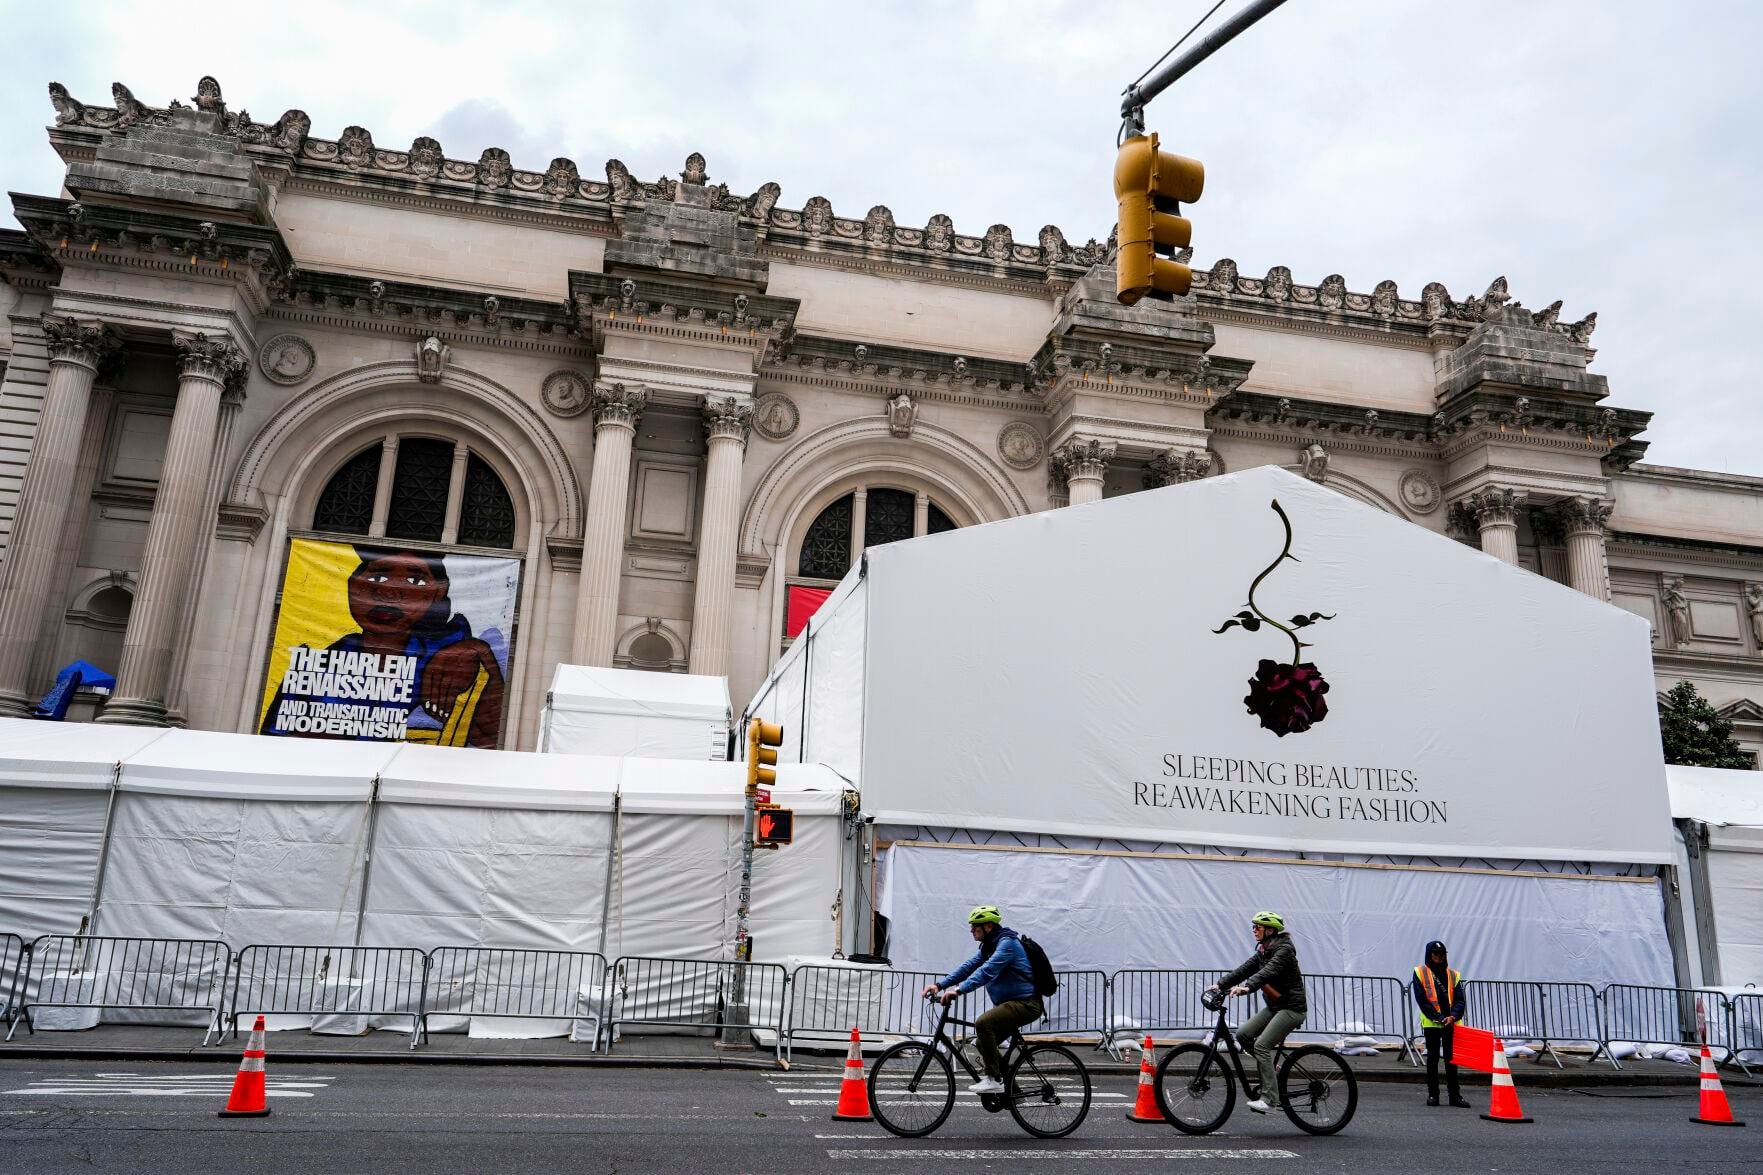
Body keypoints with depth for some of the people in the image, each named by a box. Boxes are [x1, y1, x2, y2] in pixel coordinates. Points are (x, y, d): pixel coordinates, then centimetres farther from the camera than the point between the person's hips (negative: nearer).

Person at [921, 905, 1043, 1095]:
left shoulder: (1007, 943, -17)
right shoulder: (989, 945, 14)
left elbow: (987, 970, -30)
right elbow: (969, 966, 8)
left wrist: (959, 990, -38)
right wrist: (940, 984, -4)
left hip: (1025, 1003, -10)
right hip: (1011, 1002, 11)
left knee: (983, 1023, -27)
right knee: (982, 1043, 10)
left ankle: (994, 1079, -19)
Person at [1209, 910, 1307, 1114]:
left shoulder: (1284, 950, -16)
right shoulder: (1263, 951, 11)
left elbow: (1268, 972, -33)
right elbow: (1245, 969, 5)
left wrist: (1247, 987, -48)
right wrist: (1220, 984, -4)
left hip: (1292, 1008, -8)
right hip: (1274, 1006, 8)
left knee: (1261, 1045, -20)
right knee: (1243, 1034, -5)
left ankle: (1270, 1098, -16)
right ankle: (1270, 1069, 11)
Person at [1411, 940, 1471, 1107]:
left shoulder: (1454, 975, 11)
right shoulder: (1420, 973, 1)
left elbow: (1459, 1000, 4)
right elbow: (1422, 1000, -6)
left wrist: (1453, 1016, -14)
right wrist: (1438, 1018, -14)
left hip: (1450, 1023, 2)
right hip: (1431, 1023, -2)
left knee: (1451, 1059, 3)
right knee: (1432, 1058, 4)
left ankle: (1454, 1095, 8)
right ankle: (1432, 1094, 10)